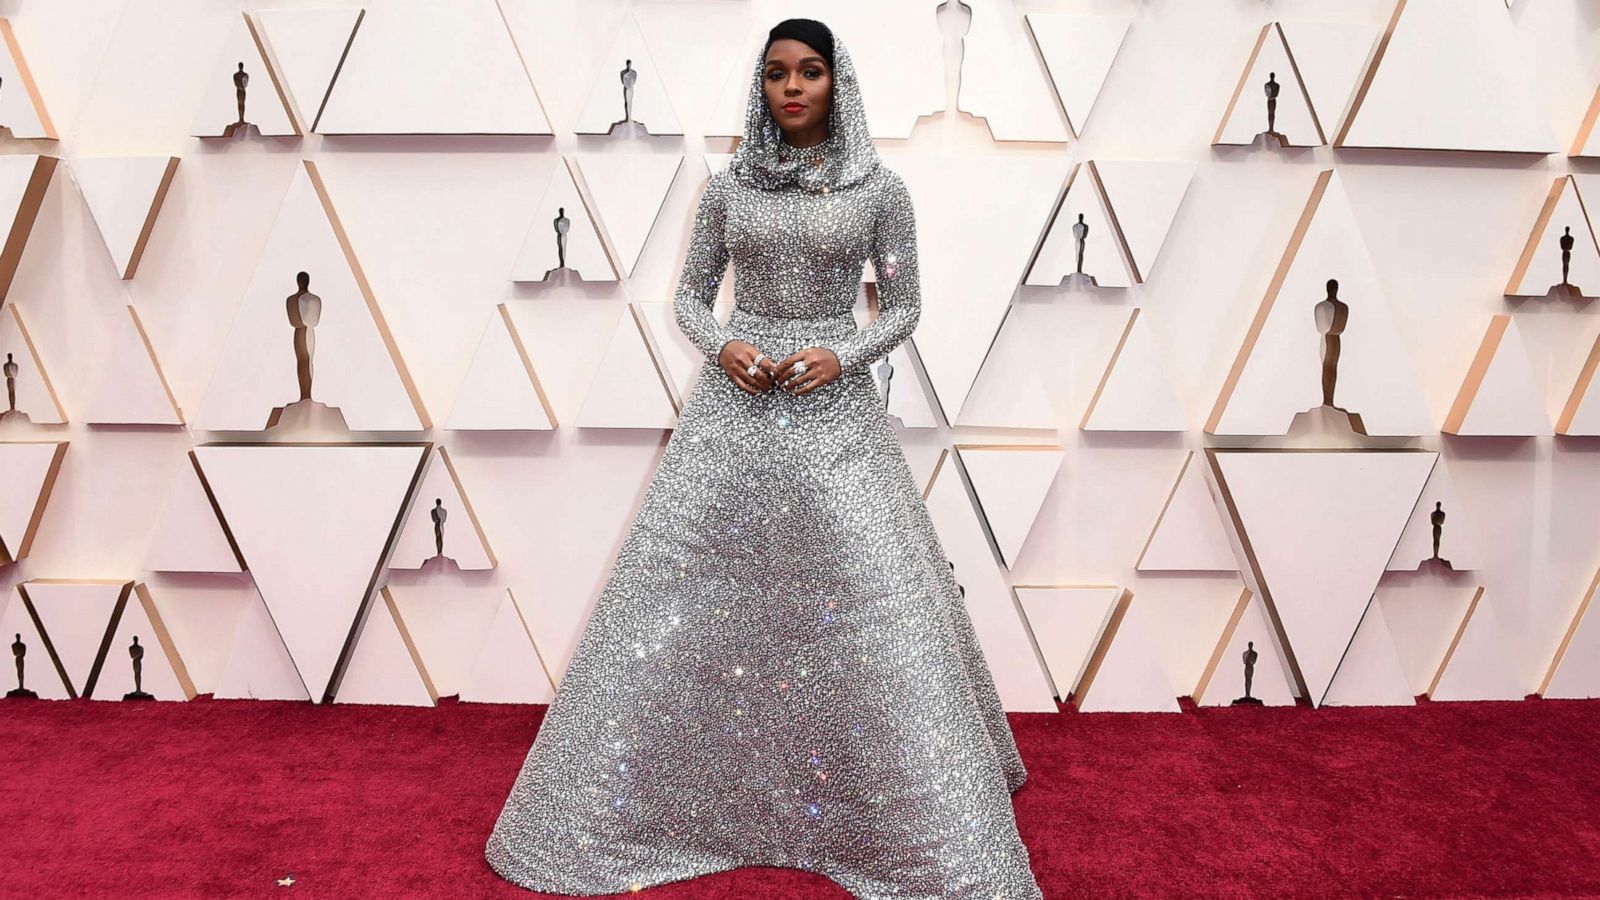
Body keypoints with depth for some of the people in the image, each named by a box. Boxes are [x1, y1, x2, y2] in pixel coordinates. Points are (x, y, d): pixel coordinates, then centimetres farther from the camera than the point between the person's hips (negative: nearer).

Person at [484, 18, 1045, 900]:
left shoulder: (879, 190, 1)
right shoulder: (728, 185, 5)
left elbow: (902, 307, 5)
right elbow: (689, 295, 10)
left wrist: (841, 355, -13)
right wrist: (722, 346, -11)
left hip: (833, 410, -1)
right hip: (733, 405, 2)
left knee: (872, 612, -3)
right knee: (681, 594, 4)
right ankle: (615, 809, 24)